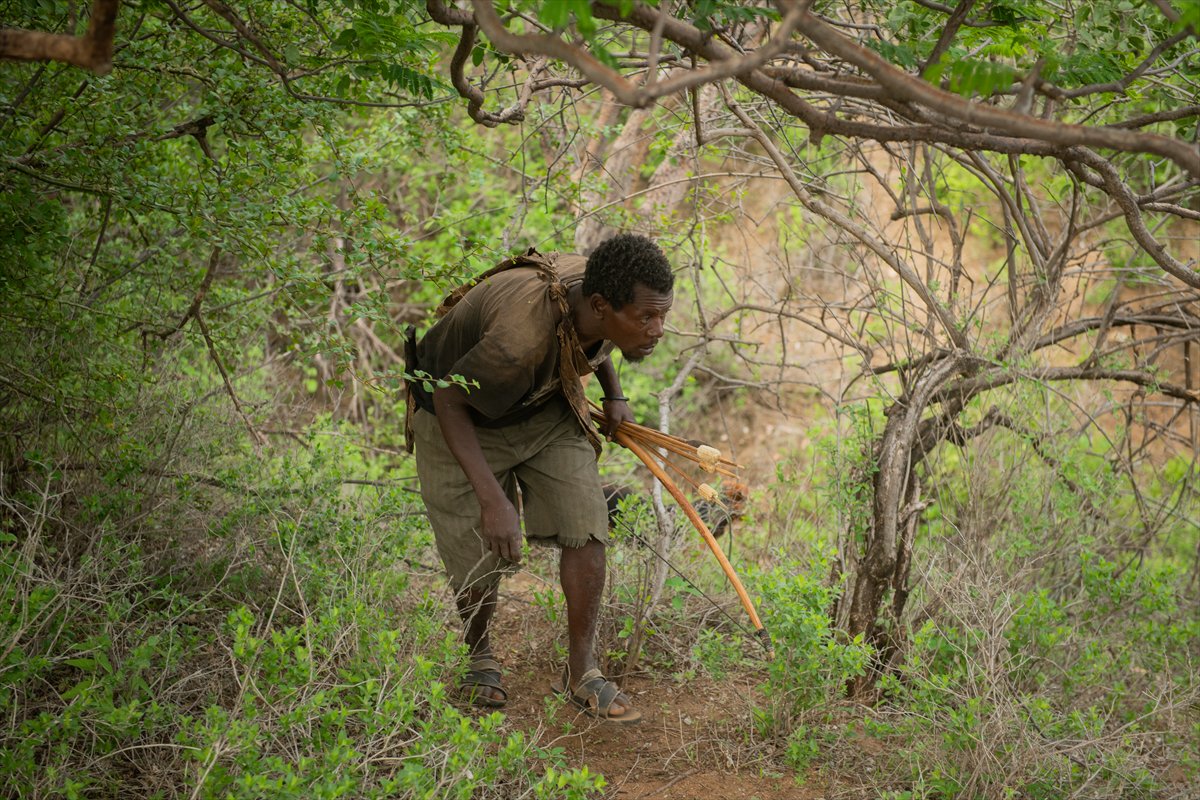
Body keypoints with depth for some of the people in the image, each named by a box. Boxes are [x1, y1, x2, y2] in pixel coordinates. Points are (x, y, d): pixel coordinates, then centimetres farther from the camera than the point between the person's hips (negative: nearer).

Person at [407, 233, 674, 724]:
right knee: (479, 556, -3)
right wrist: (492, 497, -33)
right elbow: (447, 398, -29)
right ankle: (479, 658, 28)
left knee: (585, 526, -9)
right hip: (463, 418, -5)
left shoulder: (600, 296, -21)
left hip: (546, 409, 6)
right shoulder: (521, 337, -43)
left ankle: (581, 672, 4)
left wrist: (614, 395, 5)